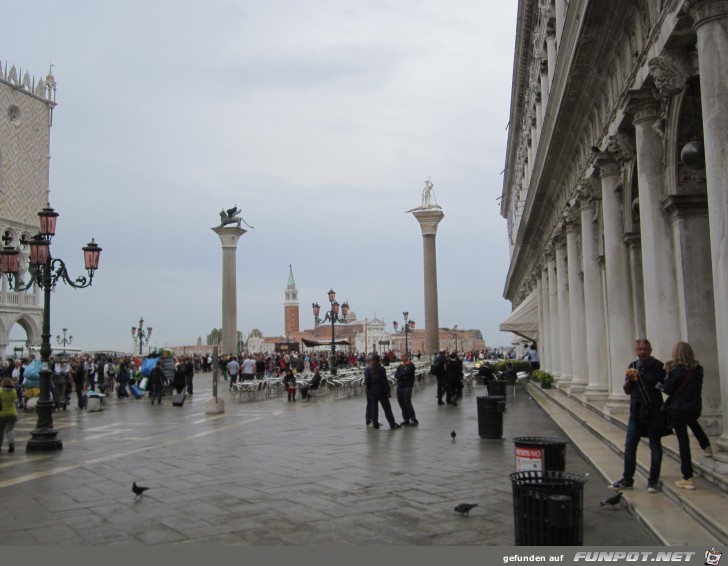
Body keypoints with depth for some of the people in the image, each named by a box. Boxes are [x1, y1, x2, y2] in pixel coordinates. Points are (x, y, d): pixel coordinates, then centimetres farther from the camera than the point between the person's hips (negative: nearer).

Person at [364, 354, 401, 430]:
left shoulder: (368, 370, -3)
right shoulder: (381, 369, -10)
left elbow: (367, 381, -2)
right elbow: (385, 381, -11)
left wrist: (368, 390, 11)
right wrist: (388, 391, -7)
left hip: (372, 391, 2)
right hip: (381, 391, -2)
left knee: (374, 407, 10)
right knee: (386, 407, 3)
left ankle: (375, 423, 10)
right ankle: (392, 424, 4)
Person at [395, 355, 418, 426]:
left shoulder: (411, 365, -4)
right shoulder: (400, 366, 15)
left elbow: (406, 373, -18)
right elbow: (396, 375, 2)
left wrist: (400, 376, -3)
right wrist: (403, 376, -14)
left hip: (407, 387, -7)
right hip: (400, 387, 7)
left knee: (407, 403, -10)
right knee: (401, 403, 7)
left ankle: (414, 419, -3)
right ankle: (406, 419, 16)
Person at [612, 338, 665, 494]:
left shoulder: (658, 367, -5)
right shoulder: (632, 366, 10)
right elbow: (626, 390, 12)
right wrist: (629, 380, -4)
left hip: (653, 412, -4)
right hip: (636, 412, 5)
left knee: (655, 447, 5)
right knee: (629, 446, 7)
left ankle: (653, 481, 14)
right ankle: (627, 479, 17)